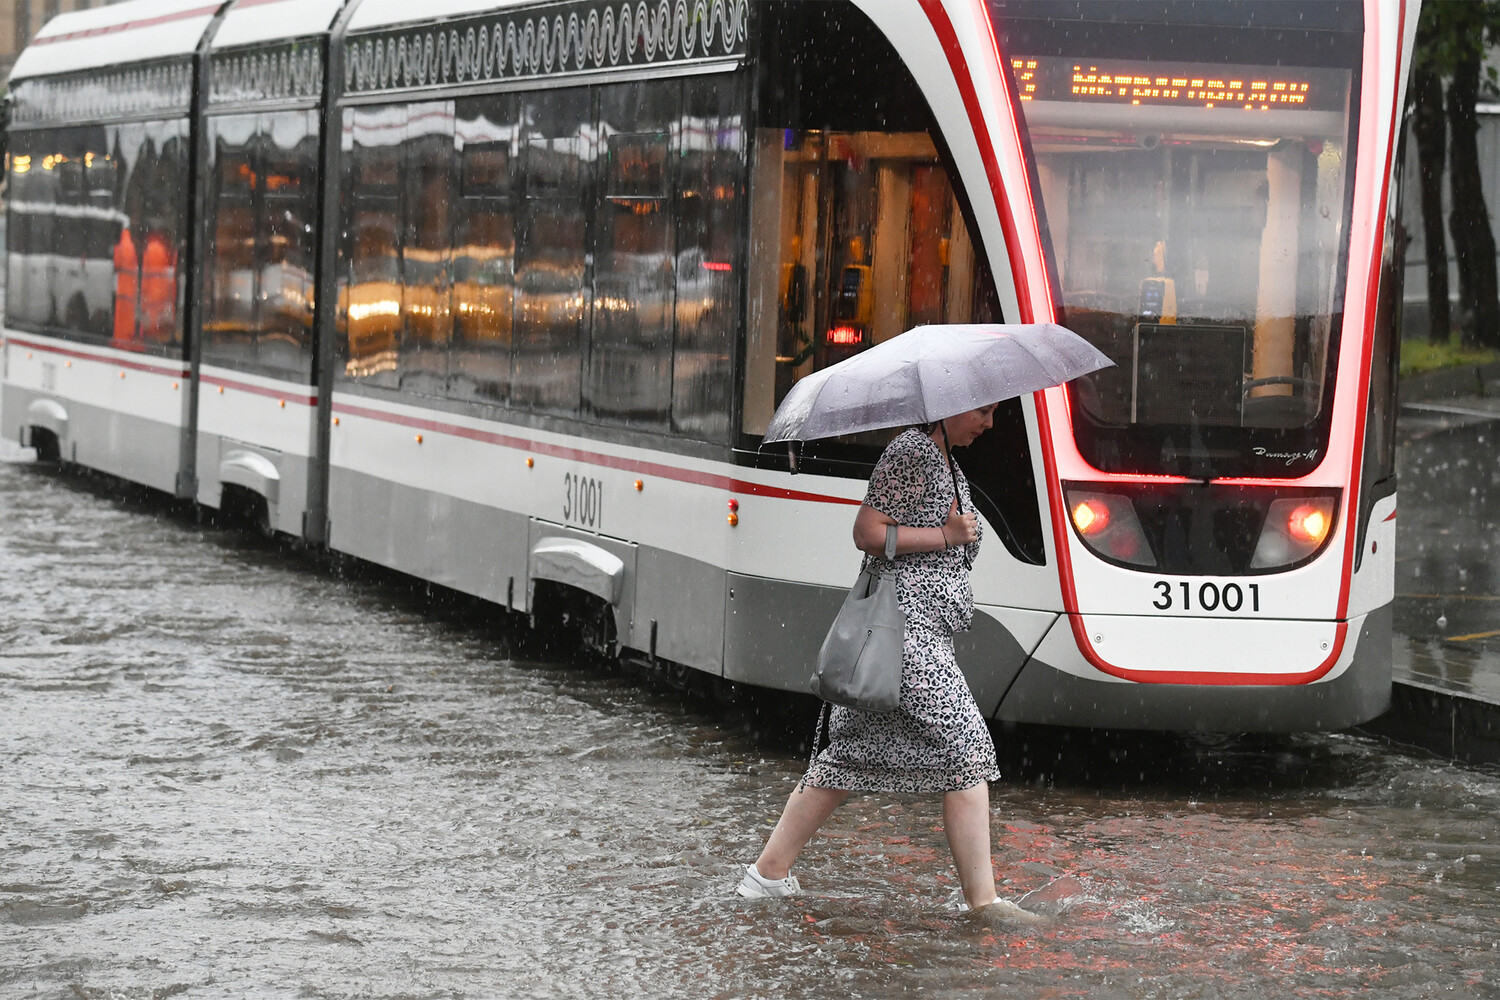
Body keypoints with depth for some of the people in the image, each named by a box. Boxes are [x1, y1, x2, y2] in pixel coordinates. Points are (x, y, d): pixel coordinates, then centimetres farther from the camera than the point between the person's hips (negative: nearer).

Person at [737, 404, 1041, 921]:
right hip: (906, 627, -11)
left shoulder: (945, 460, 20)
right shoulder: (911, 453, -10)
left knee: (855, 754, 12)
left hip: (927, 632, 11)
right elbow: (868, 533, -14)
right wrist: (945, 535, -14)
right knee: (967, 751, -10)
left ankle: (769, 872, 16)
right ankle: (981, 899, -6)